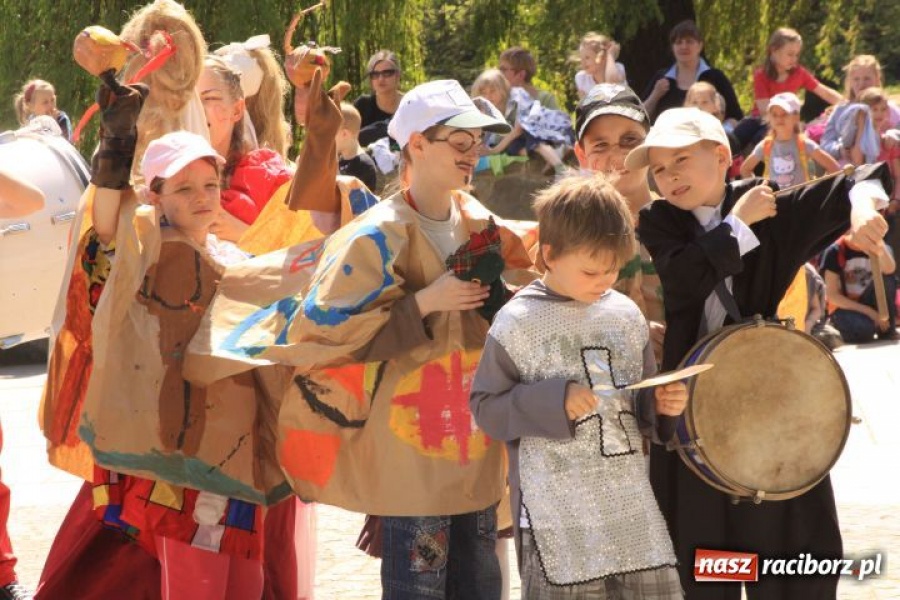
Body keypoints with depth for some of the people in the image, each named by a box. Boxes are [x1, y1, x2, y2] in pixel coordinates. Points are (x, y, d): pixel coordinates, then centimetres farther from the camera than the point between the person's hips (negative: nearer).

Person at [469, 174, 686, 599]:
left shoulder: (626, 315, 8)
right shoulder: (517, 324, -6)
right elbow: (484, 407, -5)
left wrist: (661, 404, -3)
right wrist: (554, 403, -15)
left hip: (631, 503, 5)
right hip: (558, 515, -5)